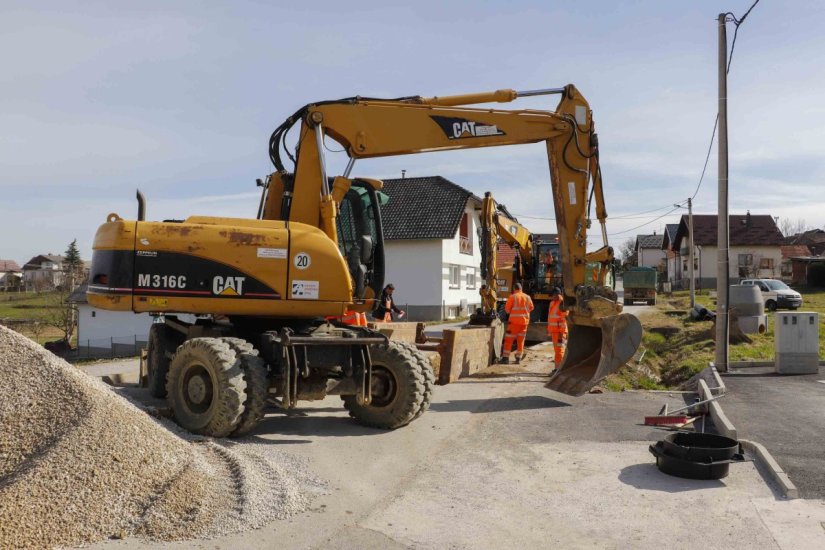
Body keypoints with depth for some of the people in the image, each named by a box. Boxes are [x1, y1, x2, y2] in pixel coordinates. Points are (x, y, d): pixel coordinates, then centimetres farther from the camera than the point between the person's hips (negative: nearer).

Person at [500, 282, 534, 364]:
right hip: (524, 321, 4)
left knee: (509, 339, 1)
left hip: (514, 321, -4)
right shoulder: (527, 297, 6)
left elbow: (507, 308, -6)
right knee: (521, 340, 12)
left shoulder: (512, 297, -7)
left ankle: (505, 357, -3)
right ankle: (518, 358, 12)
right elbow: (531, 307, 16)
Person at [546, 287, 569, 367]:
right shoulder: (552, 303, 14)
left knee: (559, 350, -10)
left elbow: (564, 320, -18)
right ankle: (558, 368, 22)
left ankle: (558, 368, -10)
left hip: (559, 331, -9)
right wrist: (549, 330, 18)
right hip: (553, 330, 9)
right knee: (556, 349, 14)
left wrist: (561, 333, -21)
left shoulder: (562, 304, -13)